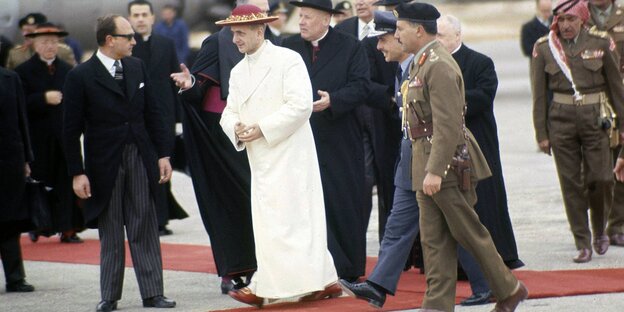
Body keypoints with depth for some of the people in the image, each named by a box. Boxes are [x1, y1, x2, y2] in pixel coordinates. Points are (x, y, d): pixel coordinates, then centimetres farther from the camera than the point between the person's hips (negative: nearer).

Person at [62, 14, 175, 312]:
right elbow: (72, 129, -7)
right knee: (110, 233, 4)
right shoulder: (81, 76, -8)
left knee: (145, 229, 3)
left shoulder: (137, 67, 7)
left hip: (140, 158, 4)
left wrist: (163, 154, 5)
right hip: (104, 162, -4)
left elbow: (153, 113, 11)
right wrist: (77, 173, -9)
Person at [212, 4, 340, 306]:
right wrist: (236, 128, -11)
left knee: (278, 222, -8)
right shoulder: (238, 72, 14)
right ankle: (325, 281, 13)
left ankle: (263, 287, -7)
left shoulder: (287, 60, -9)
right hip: (261, 159, 7)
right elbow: (230, 111, 13)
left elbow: (300, 105, -17)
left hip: (288, 154, -7)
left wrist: (262, 129, -18)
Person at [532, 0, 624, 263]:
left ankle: (600, 230, 22)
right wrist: (541, 133, 3)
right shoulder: (544, 48, 2)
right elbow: (539, 95, 6)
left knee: (600, 178, -5)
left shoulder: (601, 43, 1)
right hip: (561, 120, 1)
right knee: (571, 183, 0)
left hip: (595, 118, -1)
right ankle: (583, 244, 7)